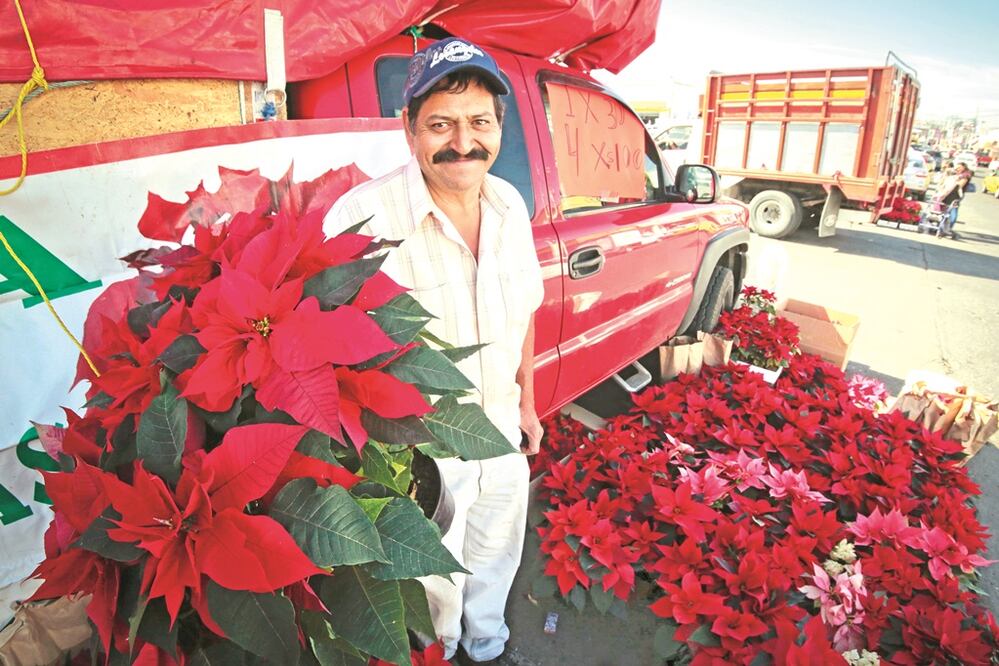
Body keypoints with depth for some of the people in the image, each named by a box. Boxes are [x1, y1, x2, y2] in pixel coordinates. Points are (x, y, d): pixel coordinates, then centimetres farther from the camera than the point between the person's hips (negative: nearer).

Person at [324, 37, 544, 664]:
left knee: (498, 556, 30)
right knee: (435, 579, 22)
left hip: (502, 436, 6)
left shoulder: (510, 204, -5)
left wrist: (526, 401, 12)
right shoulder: (362, 217, -28)